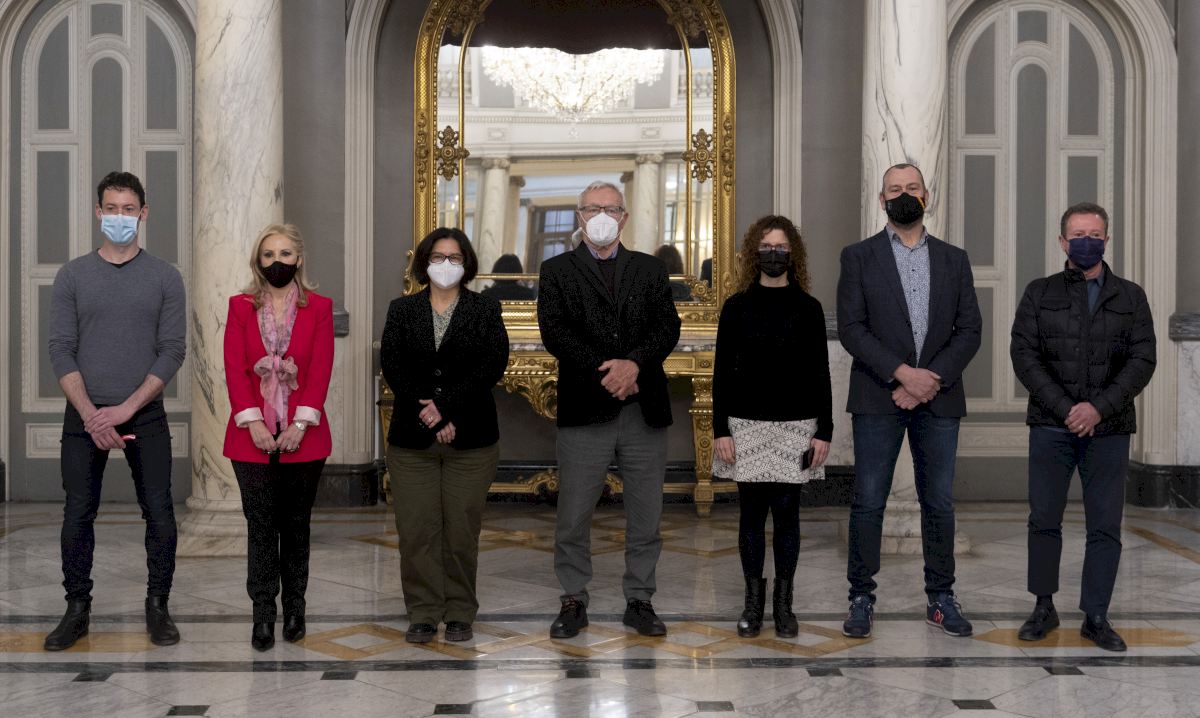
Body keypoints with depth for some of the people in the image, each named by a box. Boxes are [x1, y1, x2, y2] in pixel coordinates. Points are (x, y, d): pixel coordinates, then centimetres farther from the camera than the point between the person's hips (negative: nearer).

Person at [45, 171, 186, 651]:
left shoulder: (164, 277, 2)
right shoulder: (73, 276, 4)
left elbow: (172, 351, -4)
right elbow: (61, 351, -1)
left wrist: (125, 409, -12)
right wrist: (91, 414, -13)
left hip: (145, 415, -1)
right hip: (85, 416, 1)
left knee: (159, 513, -1)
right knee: (78, 514, 3)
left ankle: (158, 606, 13)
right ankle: (77, 610, 16)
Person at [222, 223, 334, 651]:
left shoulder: (319, 307, 4)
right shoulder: (241, 307, 6)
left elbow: (320, 370, -4)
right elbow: (235, 368, -1)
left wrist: (300, 425, -13)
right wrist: (253, 423, -12)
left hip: (302, 435, 0)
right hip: (253, 437, 0)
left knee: (296, 523, 9)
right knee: (261, 524, 1)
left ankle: (294, 608, 19)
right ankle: (263, 614, 7)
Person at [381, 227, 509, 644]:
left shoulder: (485, 310, 6)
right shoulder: (402, 310, 10)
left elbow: (493, 364, -7)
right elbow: (391, 364, -2)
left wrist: (445, 406, -15)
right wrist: (427, 412, -14)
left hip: (470, 438, -1)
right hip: (411, 438, 1)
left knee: (462, 529, 2)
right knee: (416, 529, 2)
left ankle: (460, 613, 13)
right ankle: (423, 614, 11)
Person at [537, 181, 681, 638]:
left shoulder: (650, 270, 13)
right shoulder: (557, 271, 7)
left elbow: (668, 326, 0)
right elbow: (554, 331, -6)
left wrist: (633, 364, -17)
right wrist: (603, 373, -16)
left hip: (645, 410, 2)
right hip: (584, 409, -2)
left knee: (646, 514, 8)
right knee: (574, 515, 3)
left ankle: (639, 600, 19)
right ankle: (574, 600, 16)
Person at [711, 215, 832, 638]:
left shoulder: (808, 308, 3)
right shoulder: (736, 307, 2)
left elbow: (820, 374, 3)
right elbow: (722, 372, 2)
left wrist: (824, 431, -2)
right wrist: (720, 430, -5)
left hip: (795, 426, 0)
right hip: (747, 425, 0)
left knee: (786, 512, 4)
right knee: (752, 512, 5)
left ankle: (783, 603, 14)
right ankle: (753, 601, 15)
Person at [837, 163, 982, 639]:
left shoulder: (953, 259, 11)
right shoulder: (858, 257, 3)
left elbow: (970, 330, 5)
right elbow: (850, 327, -6)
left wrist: (931, 380, -9)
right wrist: (902, 373, -15)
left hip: (939, 399, 2)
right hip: (878, 398, -2)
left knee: (939, 503, 7)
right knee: (869, 502, 0)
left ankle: (941, 599, 18)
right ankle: (862, 598, 10)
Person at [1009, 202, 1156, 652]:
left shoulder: (1131, 297, 7)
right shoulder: (1039, 293, 6)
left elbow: (1143, 361, -1)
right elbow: (1024, 355, -3)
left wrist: (1099, 407, -14)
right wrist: (1065, 409, -13)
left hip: (1109, 429, 0)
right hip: (1051, 426, 0)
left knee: (1105, 526, 2)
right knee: (1044, 519, 3)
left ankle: (1096, 617, 11)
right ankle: (1044, 608, 16)